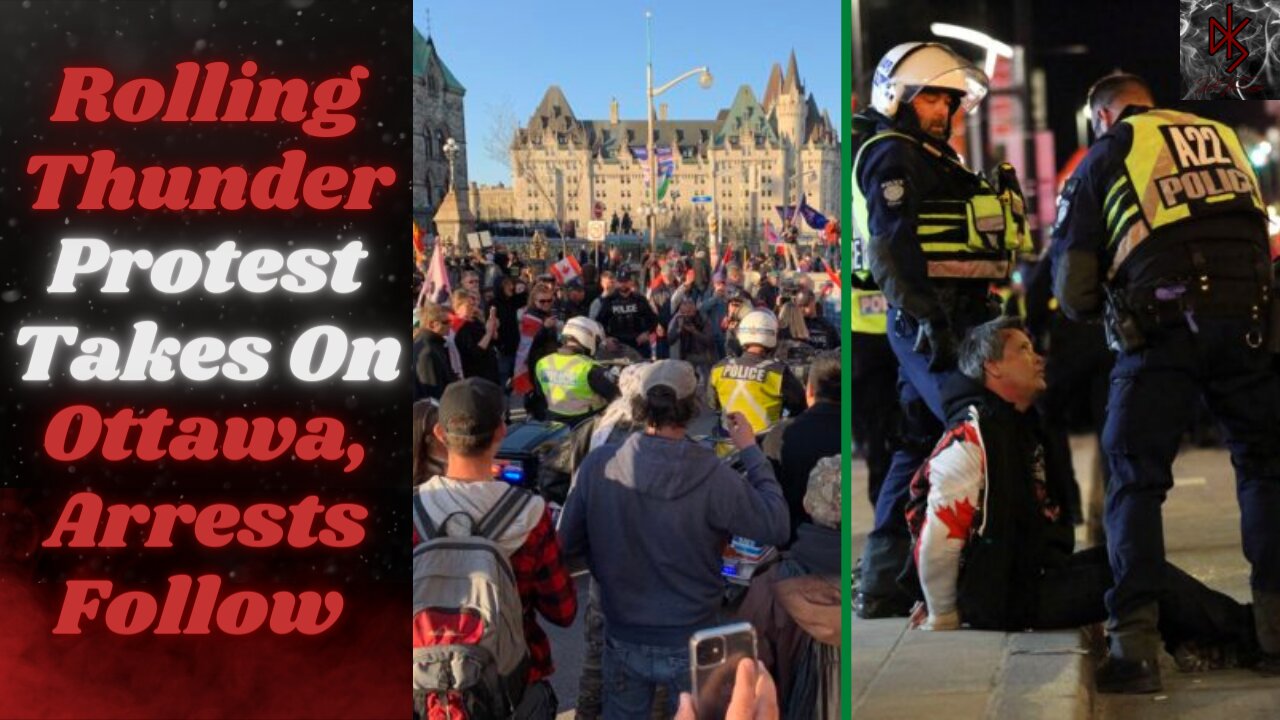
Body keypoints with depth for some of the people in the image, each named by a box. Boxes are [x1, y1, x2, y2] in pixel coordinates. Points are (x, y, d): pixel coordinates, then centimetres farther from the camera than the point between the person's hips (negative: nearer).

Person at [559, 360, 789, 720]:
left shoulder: (598, 465, -15)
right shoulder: (711, 475, -22)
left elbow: (567, 542, -3)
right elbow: (777, 527, -11)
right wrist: (751, 451, -2)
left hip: (624, 639, 2)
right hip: (691, 642, -2)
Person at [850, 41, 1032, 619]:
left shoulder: (933, 159, 25)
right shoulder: (891, 156, -6)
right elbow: (892, 248, -17)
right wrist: (928, 316, -24)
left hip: (950, 318, 10)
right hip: (930, 319, -10)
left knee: (922, 443, 9)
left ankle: (883, 583, 12)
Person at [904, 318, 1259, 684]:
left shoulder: (1021, 425, 14)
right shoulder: (973, 434, -19)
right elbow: (939, 537, -23)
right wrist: (942, 618, -13)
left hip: (1036, 571, 10)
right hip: (1006, 595, -10)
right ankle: (1245, 633, 5)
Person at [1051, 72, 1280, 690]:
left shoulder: (1105, 157, 10)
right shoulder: (1225, 139, 22)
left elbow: (1073, 291, 7)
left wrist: (1094, 306, 27)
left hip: (1161, 331, -3)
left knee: (1137, 481, 4)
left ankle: (1134, 645, -4)